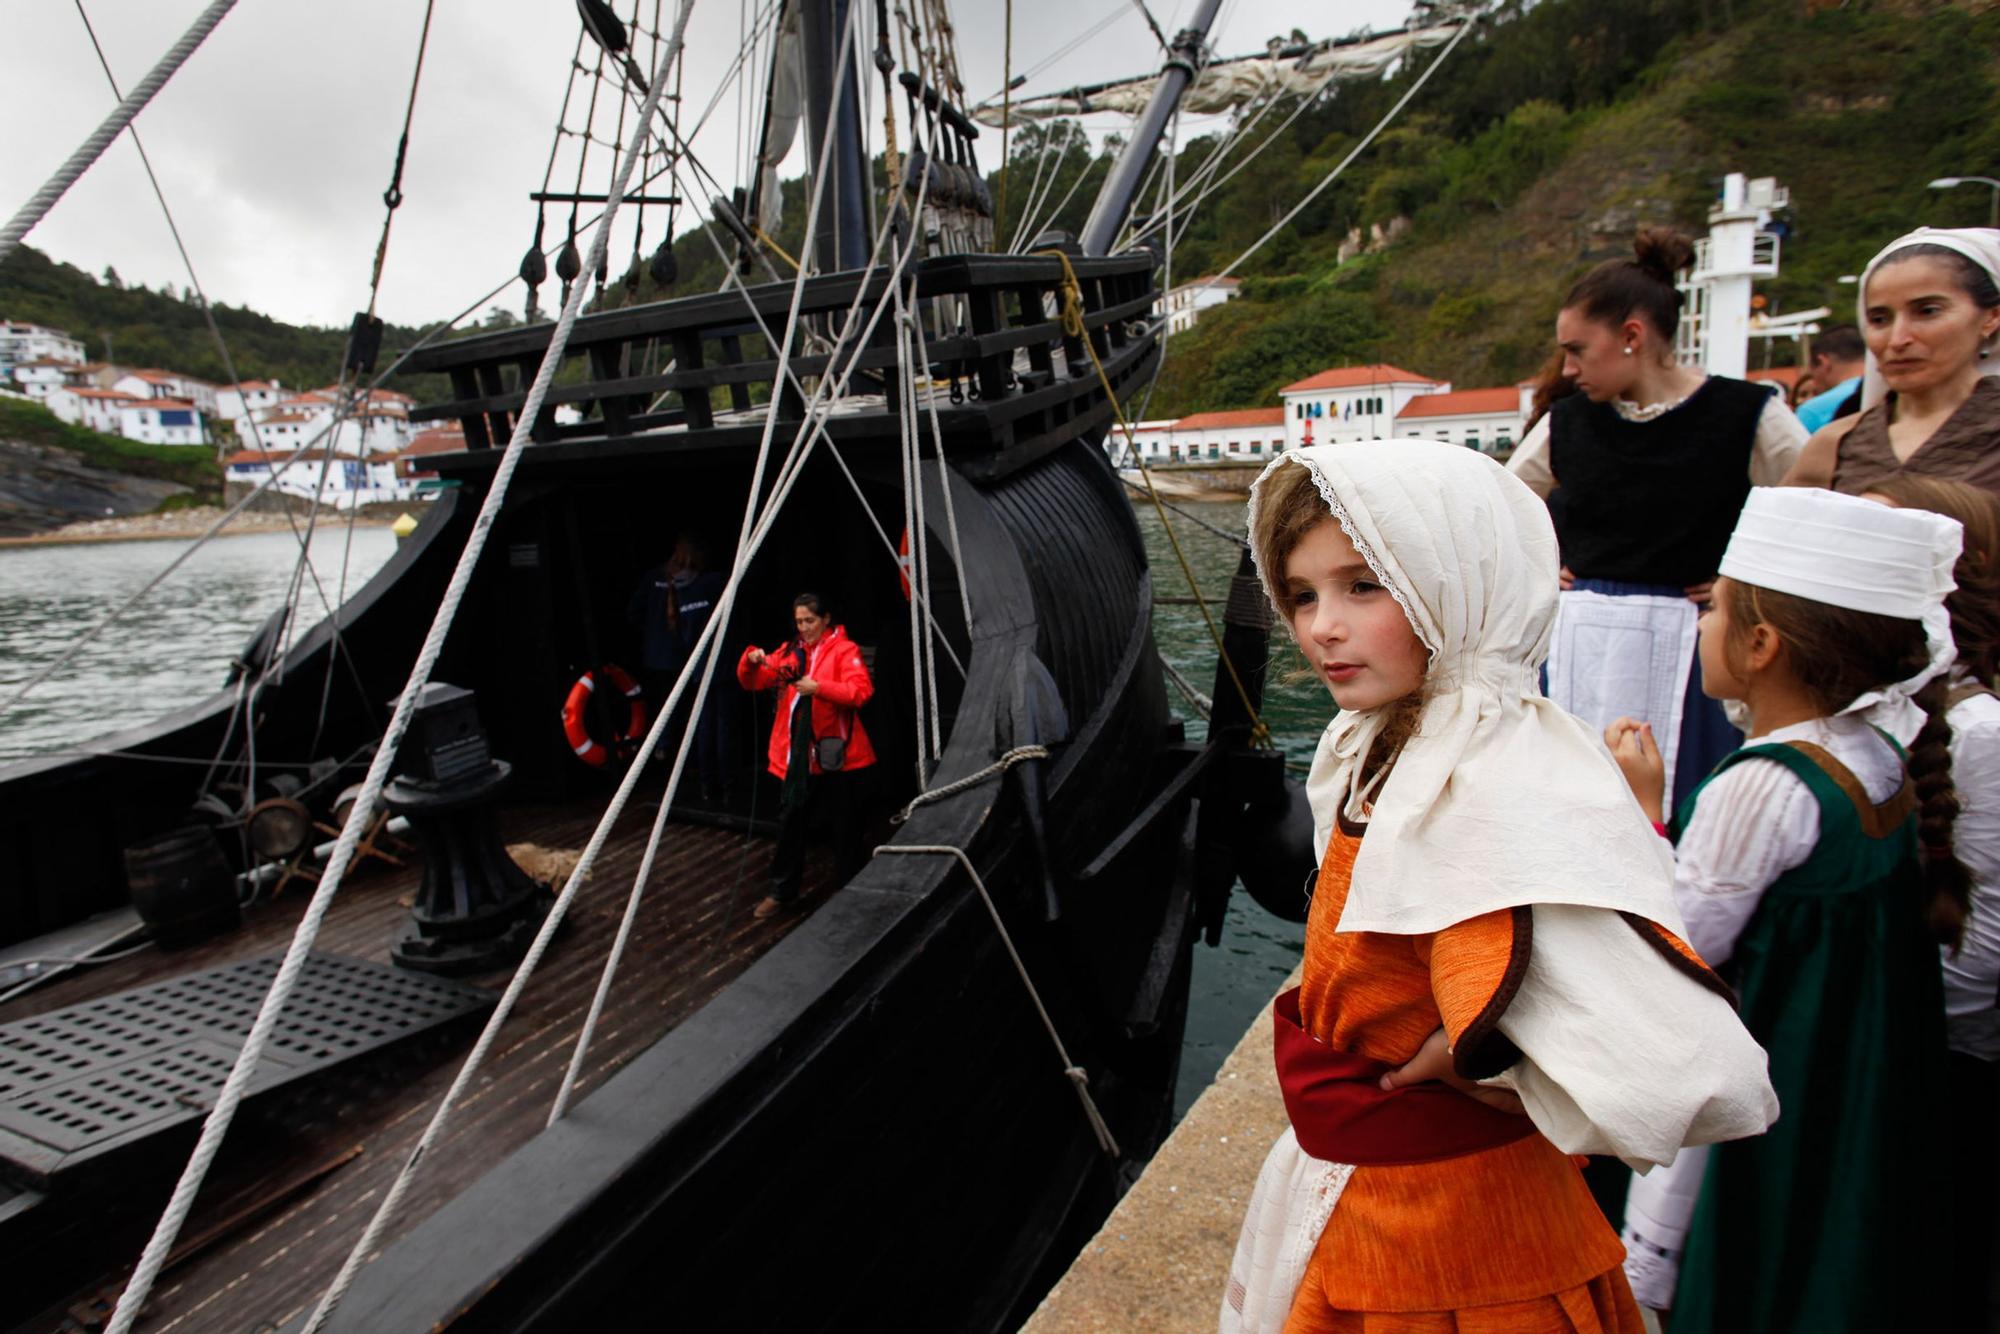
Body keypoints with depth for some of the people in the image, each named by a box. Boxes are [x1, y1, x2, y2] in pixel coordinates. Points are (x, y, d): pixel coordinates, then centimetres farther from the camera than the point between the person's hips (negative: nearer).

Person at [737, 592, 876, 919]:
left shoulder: (844, 650, -3)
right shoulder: (789, 652, 13)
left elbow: (860, 691, -17)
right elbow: (752, 682, 10)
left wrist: (819, 687, -27)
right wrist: (751, 660, -11)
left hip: (836, 754, -4)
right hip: (797, 754, 5)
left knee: (846, 825, 7)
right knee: (790, 821, 7)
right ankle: (782, 890, 20)